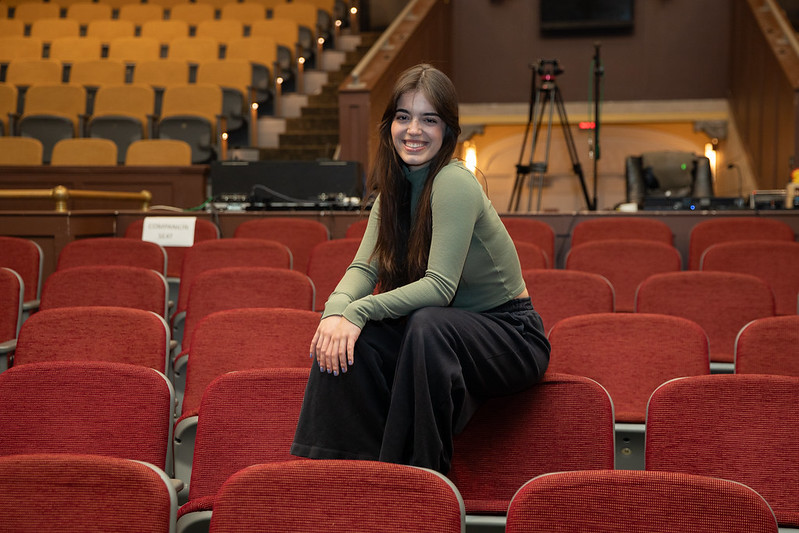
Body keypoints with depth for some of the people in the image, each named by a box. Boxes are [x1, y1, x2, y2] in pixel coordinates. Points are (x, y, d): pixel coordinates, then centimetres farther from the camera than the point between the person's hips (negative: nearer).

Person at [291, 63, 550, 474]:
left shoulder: (454, 183, -22)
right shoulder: (394, 186, 2)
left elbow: (440, 287, -26)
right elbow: (365, 267, -5)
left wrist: (360, 310, -33)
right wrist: (337, 309, -26)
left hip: (510, 335, -7)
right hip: (448, 330, 7)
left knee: (428, 325, -37)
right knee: (346, 339, -17)